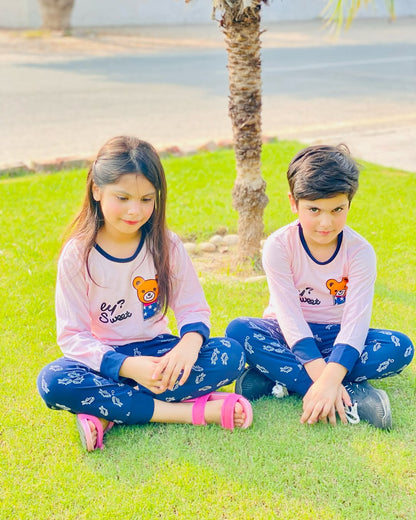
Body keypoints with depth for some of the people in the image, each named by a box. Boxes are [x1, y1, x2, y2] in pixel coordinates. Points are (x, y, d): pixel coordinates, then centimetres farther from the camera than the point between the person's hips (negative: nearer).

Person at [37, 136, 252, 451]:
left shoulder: (166, 246, -4)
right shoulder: (77, 255, -11)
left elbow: (193, 308, -2)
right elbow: (72, 335, -13)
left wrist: (189, 343, -28)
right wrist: (126, 366, -30)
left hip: (157, 350, 2)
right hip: (104, 357, -2)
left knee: (231, 355, -23)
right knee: (52, 382, -33)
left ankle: (107, 413, -25)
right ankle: (189, 411, -30)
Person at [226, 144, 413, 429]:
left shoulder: (360, 251, -14)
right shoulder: (279, 245, -15)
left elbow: (355, 319, -23)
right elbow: (289, 314, -21)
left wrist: (330, 378, -39)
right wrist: (320, 375, -34)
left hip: (336, 337, 1)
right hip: (290, 336, 0)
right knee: (239, 330, -31)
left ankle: (280, 379, -27)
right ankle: (351, 395, -35)